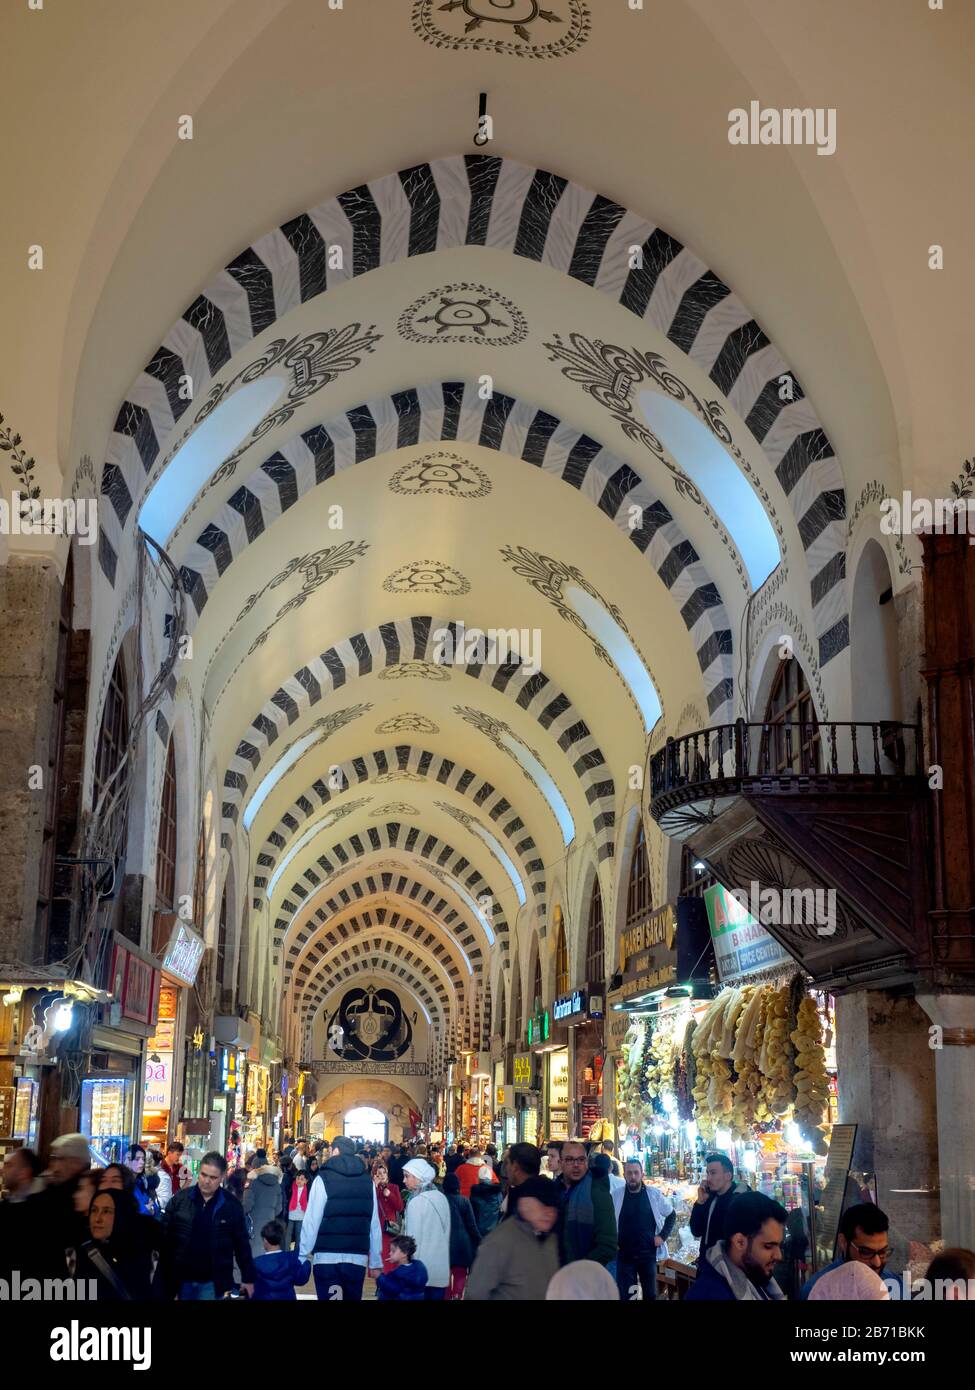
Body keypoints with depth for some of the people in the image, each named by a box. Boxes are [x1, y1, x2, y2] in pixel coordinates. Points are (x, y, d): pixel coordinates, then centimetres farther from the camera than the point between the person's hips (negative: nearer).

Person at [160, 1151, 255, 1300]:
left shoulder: (232, 1206, -2)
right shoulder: (180, 1199, -2)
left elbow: (242, 1244, 4)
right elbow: (165, 1237, 0)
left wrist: (248, 1279, 4)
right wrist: (164, 1275, -4)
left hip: (213, 1283, -1)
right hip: (181, 1279, 1)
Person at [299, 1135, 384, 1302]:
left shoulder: (323, 1179, -4)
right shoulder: (368, 1181, 5)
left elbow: (312, 1221, -8)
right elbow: (374, 1225, 5)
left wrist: (302, 1256, -3)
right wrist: (376, 1262, 11)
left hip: (327, 1258, -3)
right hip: (357, 1258, 3)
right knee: (353, 1298, 15)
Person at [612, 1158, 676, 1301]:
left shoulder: (654, 1194, -4)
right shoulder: (616, 1196, -5)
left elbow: (671, 1215, 9)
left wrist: (663, 1236, -2)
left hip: (648, 1254, 1)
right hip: (624, 1256, -1)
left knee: (650, 1294, 13)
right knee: (625, 1295, 4)